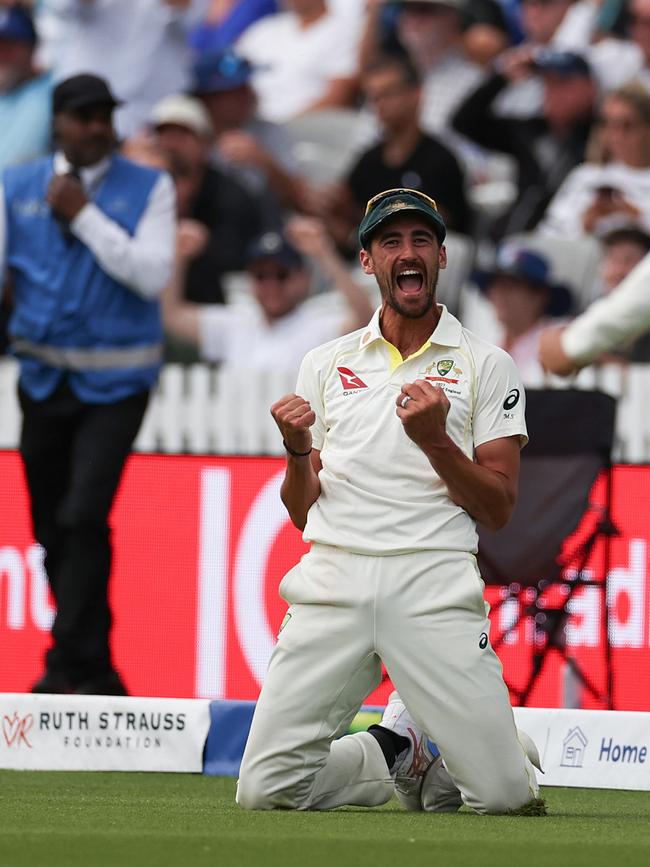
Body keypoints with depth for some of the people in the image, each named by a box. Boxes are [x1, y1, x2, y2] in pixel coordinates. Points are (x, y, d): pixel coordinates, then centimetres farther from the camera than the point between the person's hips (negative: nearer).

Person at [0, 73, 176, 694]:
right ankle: (94, 672, 21)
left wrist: (84, 215, -15)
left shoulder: (148, 188, -1)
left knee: (84, 517, -18)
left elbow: (153, 275, -12)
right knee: (51, 528, 8)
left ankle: (69, 663, -11)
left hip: (115, 383, -4)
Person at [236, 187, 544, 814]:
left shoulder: (486, 365, 9)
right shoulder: (325, 364, 17)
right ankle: (393, 755, 18)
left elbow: (498, 510, 4)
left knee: (505, 796, -14)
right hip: (333, 579, 2)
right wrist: (297, 451, -3)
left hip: (435, 587, -2)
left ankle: (437, 760, 22)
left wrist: (435, 439, -11)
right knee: (264, 791, -10)